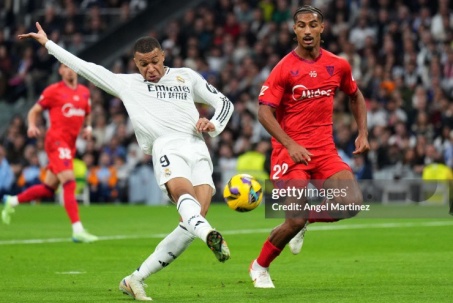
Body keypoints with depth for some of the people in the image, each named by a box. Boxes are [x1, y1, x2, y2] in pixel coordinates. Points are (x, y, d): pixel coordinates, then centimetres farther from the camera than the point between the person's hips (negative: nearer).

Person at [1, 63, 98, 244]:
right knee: (69, 182, -20)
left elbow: (87, 114, 28)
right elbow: (34, 111, 4)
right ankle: (78, 231, -24)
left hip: (70, 145, 7)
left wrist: (88, 127, 8)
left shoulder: (84, 92, 13)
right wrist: (32, 126, -15)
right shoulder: (53, 91, -3)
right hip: (56, 140, -7)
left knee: (49, 188, 13)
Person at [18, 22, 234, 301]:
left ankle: (136, 279, -12)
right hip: (166, 147, -2)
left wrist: (214, 124, 6)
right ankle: (211, 236, -68)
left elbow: (224, 102, 27)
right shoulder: (126, 84, 23)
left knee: (195, 216, -18)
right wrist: (48, 43, 29)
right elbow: (86, 68, 27)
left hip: (198, 150, 2)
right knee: (184, 193, -35)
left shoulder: (187, 77, 26)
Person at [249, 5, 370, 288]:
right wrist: (290, 145, -27)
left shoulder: (338, 65, 5)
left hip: (325, 149, 4)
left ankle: (306, 220, 13)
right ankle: (259, 267, 13)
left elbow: (355, 95, 23)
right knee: (296, 220, -13)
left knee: (352, 203, -17)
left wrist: (363, 133, 11)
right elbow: (264, 111, -15)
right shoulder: (284, 68, -9)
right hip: (290, 151, -4)